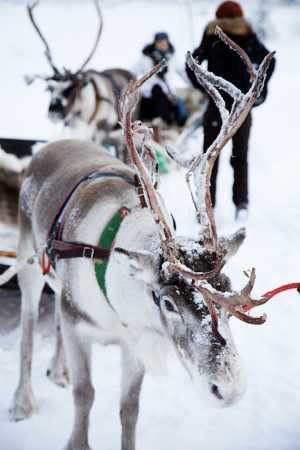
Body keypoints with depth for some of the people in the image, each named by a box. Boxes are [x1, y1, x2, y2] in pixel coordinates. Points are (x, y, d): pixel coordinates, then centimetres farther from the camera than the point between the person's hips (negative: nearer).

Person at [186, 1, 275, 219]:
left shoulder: (212, 38, 3)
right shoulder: (248, 39, 5)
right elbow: (269, 60, -5)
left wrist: (202, 87, 2)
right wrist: (260, 88, 2)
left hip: (217, 105, -1)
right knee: (240, 157, 11)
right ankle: (241, 203, -2)